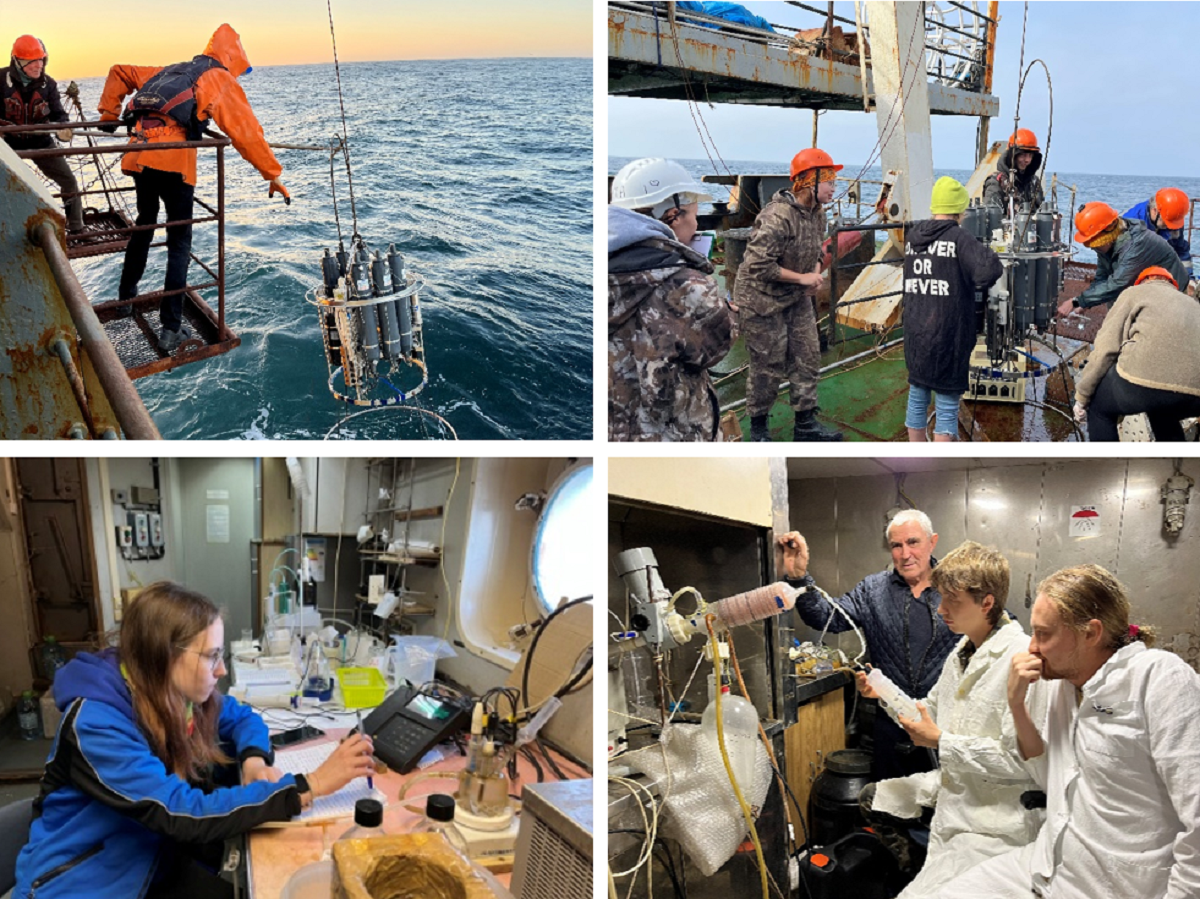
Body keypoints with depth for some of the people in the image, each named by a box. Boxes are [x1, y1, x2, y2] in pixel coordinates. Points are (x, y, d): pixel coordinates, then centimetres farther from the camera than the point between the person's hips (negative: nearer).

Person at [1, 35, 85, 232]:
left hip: (40, 140, 2)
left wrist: (63, 127, -32)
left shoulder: (48, 84, -8)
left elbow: (57, 113, -11)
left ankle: (76, 228, 9)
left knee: (69, 181, -2)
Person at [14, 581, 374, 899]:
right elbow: (186, 815, -31)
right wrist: (310, 785, -33)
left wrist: (254, 758, -10)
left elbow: (241, 717, 14)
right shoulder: (96, 723, -26)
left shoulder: (175, 692, -4)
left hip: (156, 861, 7)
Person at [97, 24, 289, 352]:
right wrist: (273, 175, 7)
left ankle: (126, 295, 42)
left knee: (145, 223, 28)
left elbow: (119, 73, 34)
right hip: (173, 161, -6)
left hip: (138, 154, 6)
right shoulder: (221, 80, 11)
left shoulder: (171, 70, 29)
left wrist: (108, 113, 40)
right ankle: (171, 329, -3)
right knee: (179, 242, 1)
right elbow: (247, 133, 3)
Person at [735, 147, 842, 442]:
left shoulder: (817, 213, 3)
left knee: (808, 357, 9)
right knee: (768, 366, 1)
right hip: (763, 299, -8)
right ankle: (758, 426, 19)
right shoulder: (777, 216, -26)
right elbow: (757, 265, -29)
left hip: (798, 297, 8)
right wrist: (802, 278, -20)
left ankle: (805, 423, 21)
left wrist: (816, 274, -5)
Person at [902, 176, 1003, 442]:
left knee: (917, 397, 19)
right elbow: (988, 270, -25)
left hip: (914, 336, 6)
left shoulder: (912, 236, 5)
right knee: (947, 406, 2)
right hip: (947, 338, -6)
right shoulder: (959, 238, -13)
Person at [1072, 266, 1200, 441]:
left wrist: (1081, 397, 15)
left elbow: (1106, 348, 8)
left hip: (1149, 376, -6)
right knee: (1163, 413, 38)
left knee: (1098, 405, 22)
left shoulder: (1136, 292, 20)